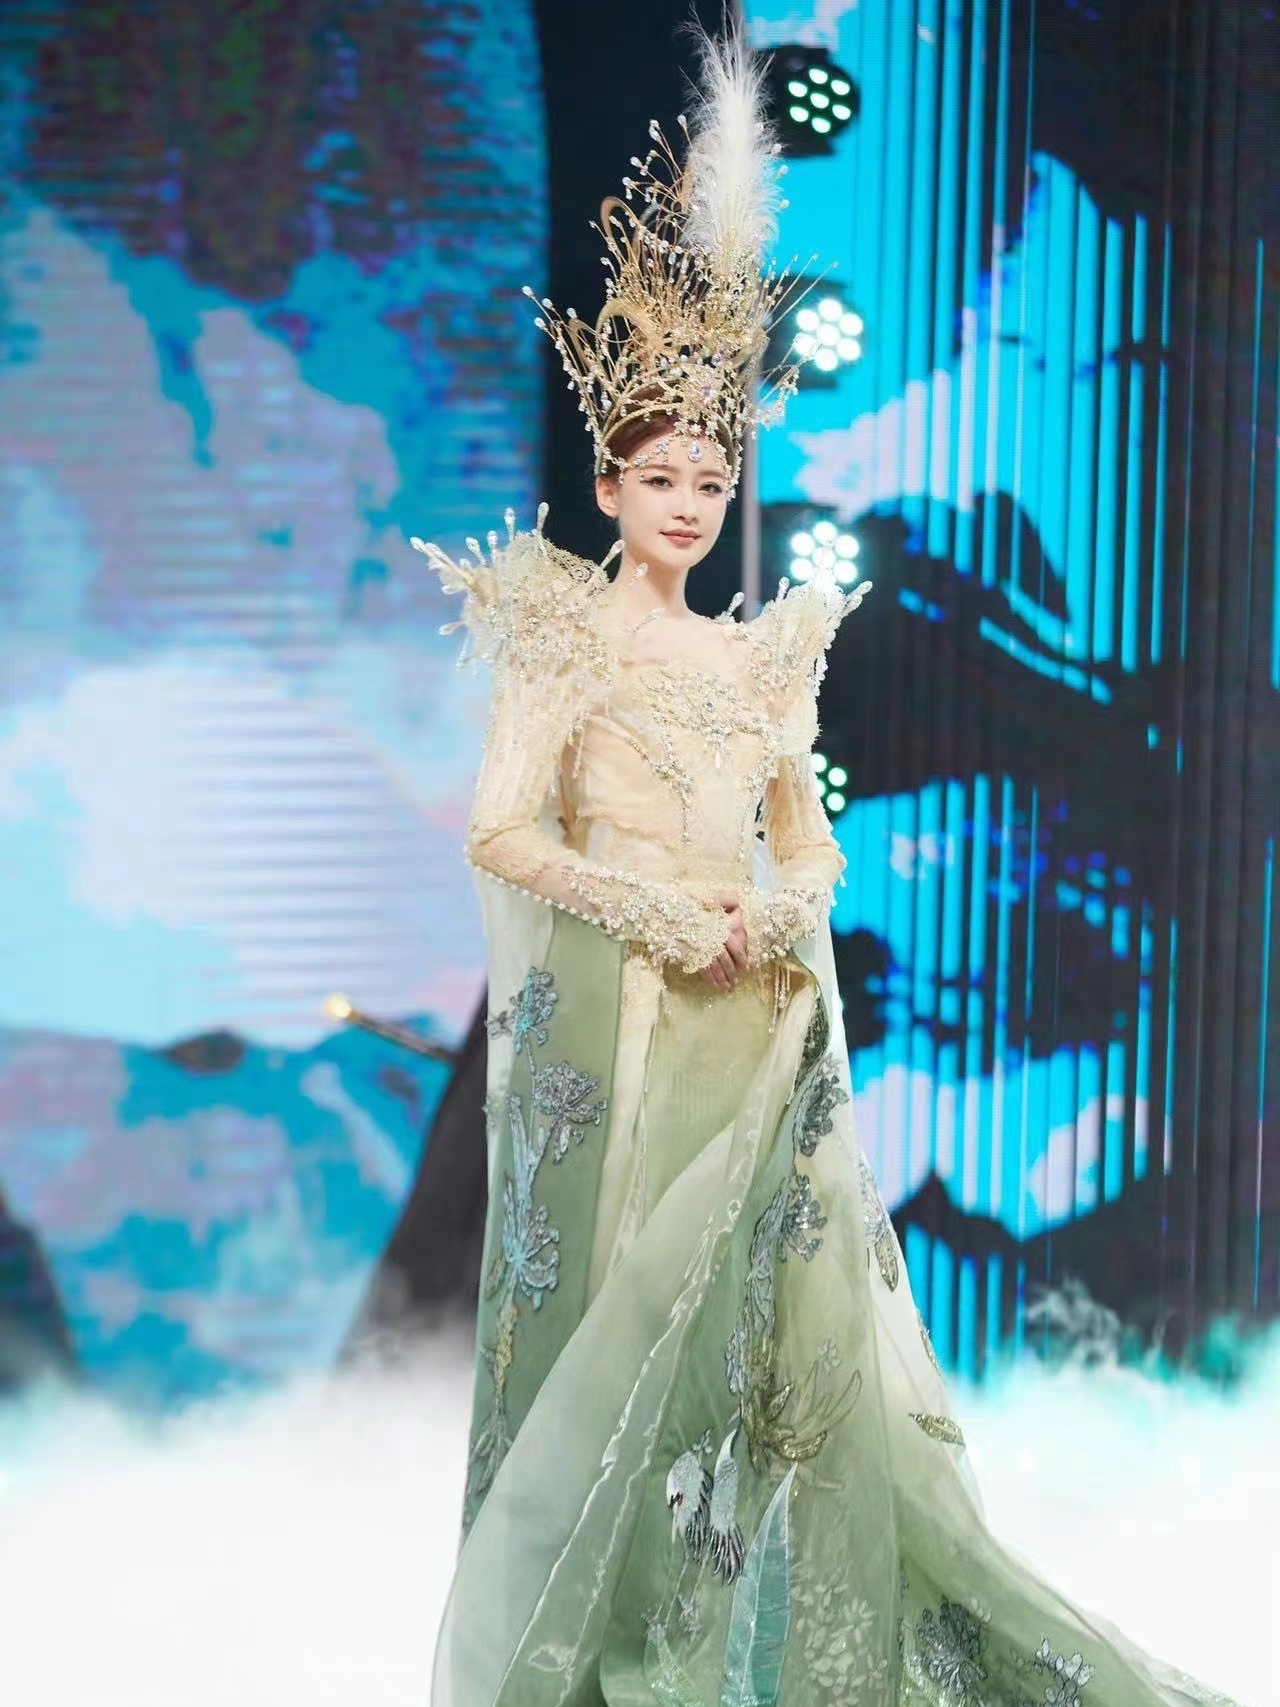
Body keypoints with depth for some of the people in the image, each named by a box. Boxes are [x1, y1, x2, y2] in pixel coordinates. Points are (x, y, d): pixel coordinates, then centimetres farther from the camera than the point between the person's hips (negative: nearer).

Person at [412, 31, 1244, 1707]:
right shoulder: (565, 642, 0)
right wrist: (668, 911, -15)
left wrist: (772, 915, -5)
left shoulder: (764, 653, 15)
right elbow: (505, 834, -8)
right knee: (616, 1325, -4)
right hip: (615, 1028, -5)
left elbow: (812, 841, 17)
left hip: (761, 1030, 5)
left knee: (787, 1321, 0)